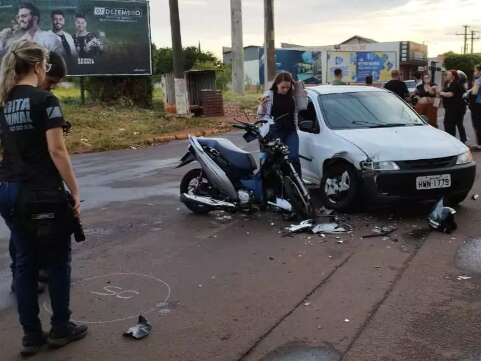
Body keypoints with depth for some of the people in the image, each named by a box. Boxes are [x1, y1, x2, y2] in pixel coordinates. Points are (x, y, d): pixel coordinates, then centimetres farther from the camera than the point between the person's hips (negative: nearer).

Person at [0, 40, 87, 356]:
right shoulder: (45, 100, -13)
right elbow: (57, 151, -17)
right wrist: (75, 192, -12)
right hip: (42, 192, -7)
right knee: (57, 259, 9)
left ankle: (31, 335, 19)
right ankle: (61, 329, 20)